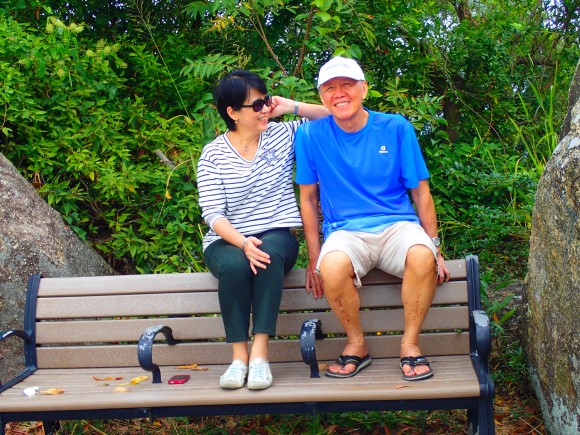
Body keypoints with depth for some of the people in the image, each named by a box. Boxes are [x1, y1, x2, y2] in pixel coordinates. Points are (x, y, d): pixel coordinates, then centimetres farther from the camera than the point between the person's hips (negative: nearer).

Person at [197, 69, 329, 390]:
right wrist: (243, 243, -27)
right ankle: (239, 355, -26)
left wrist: (291, 107, -2)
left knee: (269, 255, -35)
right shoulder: (213, 154, -1)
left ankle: (260, 352, -33)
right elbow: (213, 214, -9)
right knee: (235, 265, -36)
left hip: (277, 235, 1)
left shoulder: (283, 135, 6)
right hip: (227, 242, 0)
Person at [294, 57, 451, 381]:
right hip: (345, 231, 0)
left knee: (422, 255, -35)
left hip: (397, 225, 1)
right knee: (333, 266, -35)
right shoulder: (310, 135, 2)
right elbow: (308, 198, 8)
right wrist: (314, 257, 2)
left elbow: (420, 192, 5)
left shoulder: (396, 128, 1)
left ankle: (410, 343, -11)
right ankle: (357, 344, -7)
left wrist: (435, 249, -1)